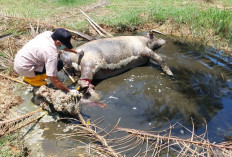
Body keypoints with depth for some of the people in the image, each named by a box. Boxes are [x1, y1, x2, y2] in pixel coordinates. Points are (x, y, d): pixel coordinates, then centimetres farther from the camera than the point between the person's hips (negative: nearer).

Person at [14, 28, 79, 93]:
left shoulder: (49, 34, -8)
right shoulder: (52, 54, -30)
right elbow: (54, 81, -26)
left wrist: (75, 51, 16)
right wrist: (69, 91, -17)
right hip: (23, 68, -8)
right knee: (59, 65, -15)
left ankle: (30, 75, 14)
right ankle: (31, 79, -2)